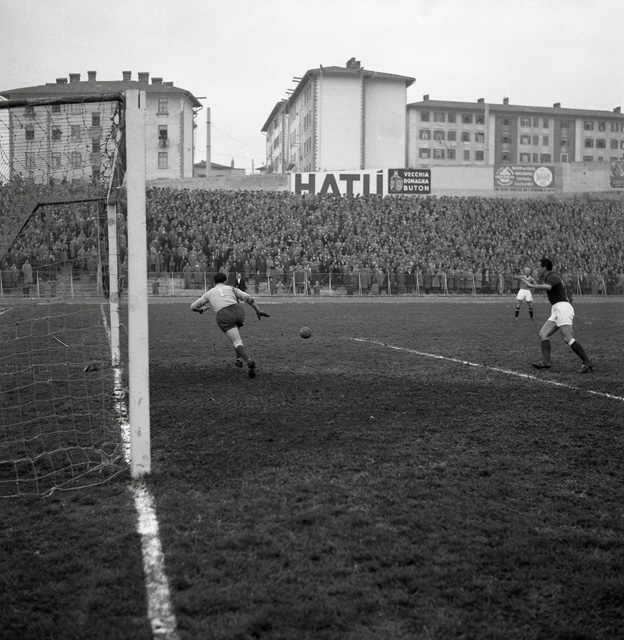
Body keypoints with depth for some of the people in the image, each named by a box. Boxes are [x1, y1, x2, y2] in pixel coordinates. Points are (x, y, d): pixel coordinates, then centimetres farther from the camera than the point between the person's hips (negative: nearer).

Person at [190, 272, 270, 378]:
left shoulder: (209, 293, 29)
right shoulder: (231, 288, 27)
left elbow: (193, 306, 36)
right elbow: (247, 297, 11)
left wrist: (201, 309, 57)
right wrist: (258, 311, 15)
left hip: (224, 316, -2)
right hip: (238, 311, 2)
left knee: (237, 342, -9)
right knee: (235, 332, 35)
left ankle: (249, 362, -36)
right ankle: (239, 358, 30)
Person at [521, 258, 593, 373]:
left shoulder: (552, 277, -9)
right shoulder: (552, 277, 22)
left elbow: (548, 287, -33)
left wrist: (531, 285, -38)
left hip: (562, 307, -11)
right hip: (557, 311, 11)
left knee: (568, 338, -20)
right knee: (543, 333, 2)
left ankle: (587, 363, -18)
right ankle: (546, 361, -9)